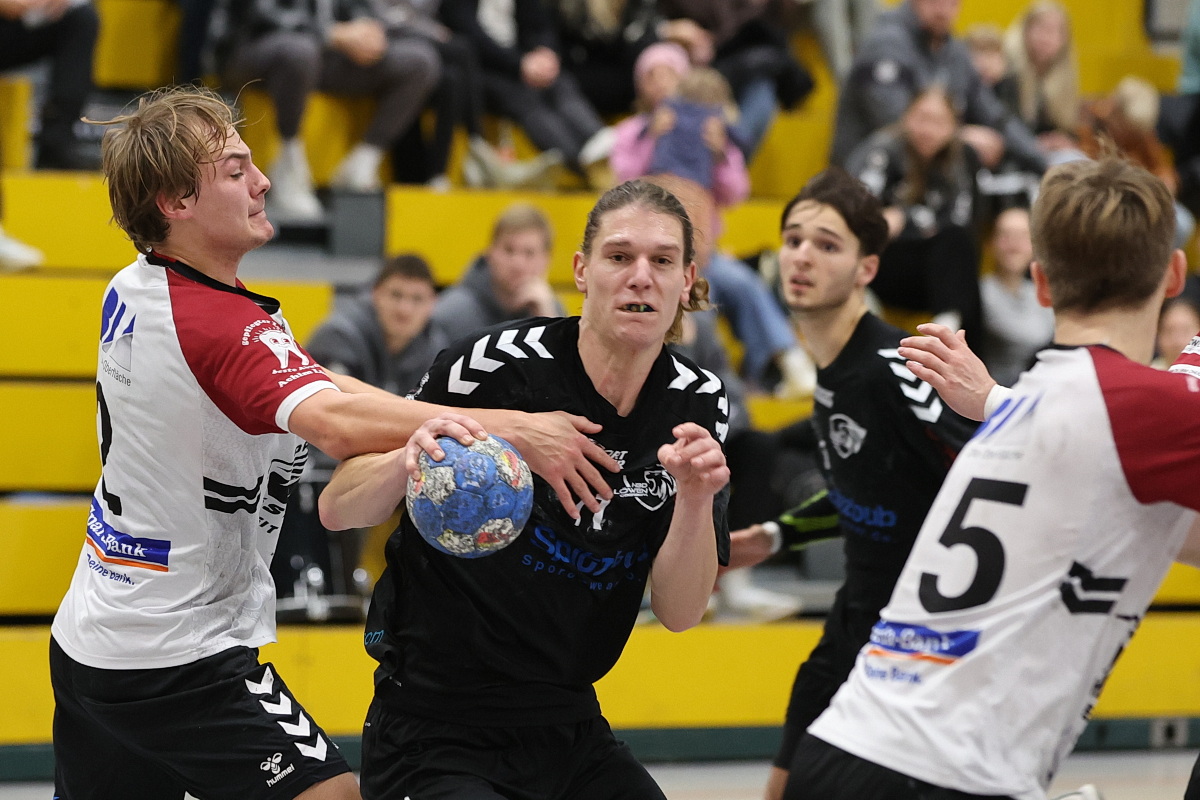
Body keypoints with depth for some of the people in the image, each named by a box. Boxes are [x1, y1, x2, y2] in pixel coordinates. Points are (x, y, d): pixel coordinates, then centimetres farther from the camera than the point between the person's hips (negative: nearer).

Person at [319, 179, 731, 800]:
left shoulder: (696, 404, -2)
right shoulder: (494, 364, -16)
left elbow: (678, 612, -5)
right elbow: (337, 510, -12)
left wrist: (696, 499, -22)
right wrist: (408, 462, -33)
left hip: (570, 729, 6)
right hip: (434, 741, -6)